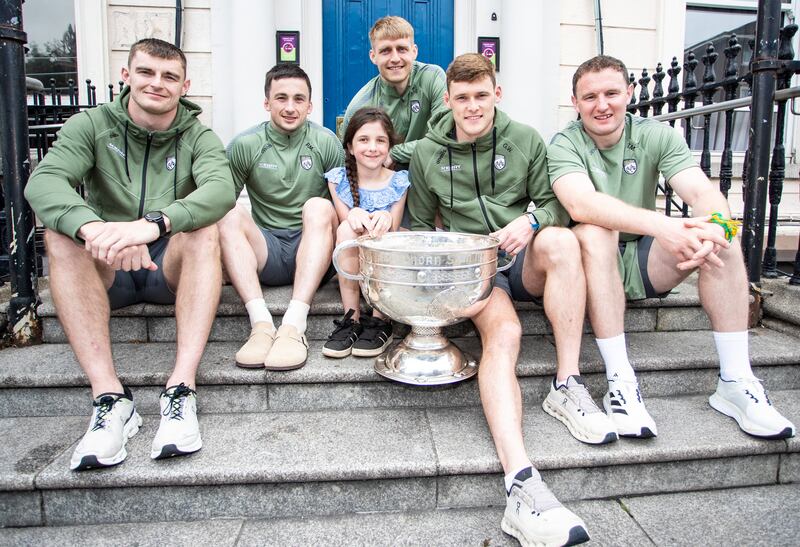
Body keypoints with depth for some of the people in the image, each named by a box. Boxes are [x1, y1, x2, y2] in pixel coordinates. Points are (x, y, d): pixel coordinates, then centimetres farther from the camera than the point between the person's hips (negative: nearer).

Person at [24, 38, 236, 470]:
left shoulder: (197, 136, 2)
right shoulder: (91, 125, 3)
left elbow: (222, 188, -22)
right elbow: (43, 181, -17)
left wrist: (154, 223, -41)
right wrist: (93, 229, -40)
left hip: (171, 266, -1)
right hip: (104, 271, 1)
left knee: (204, 228, -28)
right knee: (60, 232, -27)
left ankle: (181, 390, -38)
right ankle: (109, 396, -35)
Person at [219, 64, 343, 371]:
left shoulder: (326, 143, 5)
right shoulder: (244, 146, 5)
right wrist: (221, 257, -12)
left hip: (314, 254, -1)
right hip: (267, 253, 1)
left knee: (318, 207, -28)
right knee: (230, 215, -23)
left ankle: (294, 325, -40)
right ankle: (261, 323, -37)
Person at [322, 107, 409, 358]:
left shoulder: (398, 182, -1)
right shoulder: (338, 179, 1)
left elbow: (393, 231, -7)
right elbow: (346, 225, -7)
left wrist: (386, 220, -32)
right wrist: (354, 216, -31)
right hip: (348, 267, 0)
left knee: (381, 235, -31)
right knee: (347, 228, -30)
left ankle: (380, 321, -25)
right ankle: (351, 320, -27)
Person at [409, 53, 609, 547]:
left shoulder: (525, 140, 8)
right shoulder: (427, 153, 8)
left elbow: (554, 202, 9)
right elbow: (421, 225, 15)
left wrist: (532, 220, -14)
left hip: (525, 263, 2)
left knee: (561, 241, -34)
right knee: (503, 331, -33)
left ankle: (567, 386, -26)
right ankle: (521, 483, -48)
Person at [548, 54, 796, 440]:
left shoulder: (657, 136, 1)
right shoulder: (565, 145, -9)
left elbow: (703, 193, -14)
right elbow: (581, 204, -31)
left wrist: (715, 225, -38)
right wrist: (659, 226, -44)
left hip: (643, 264, 4)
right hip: (593, 263, -3)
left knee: (722, 234, -19)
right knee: (594, 232, -34)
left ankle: (735, 382, -16)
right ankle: (620, 383, -32)